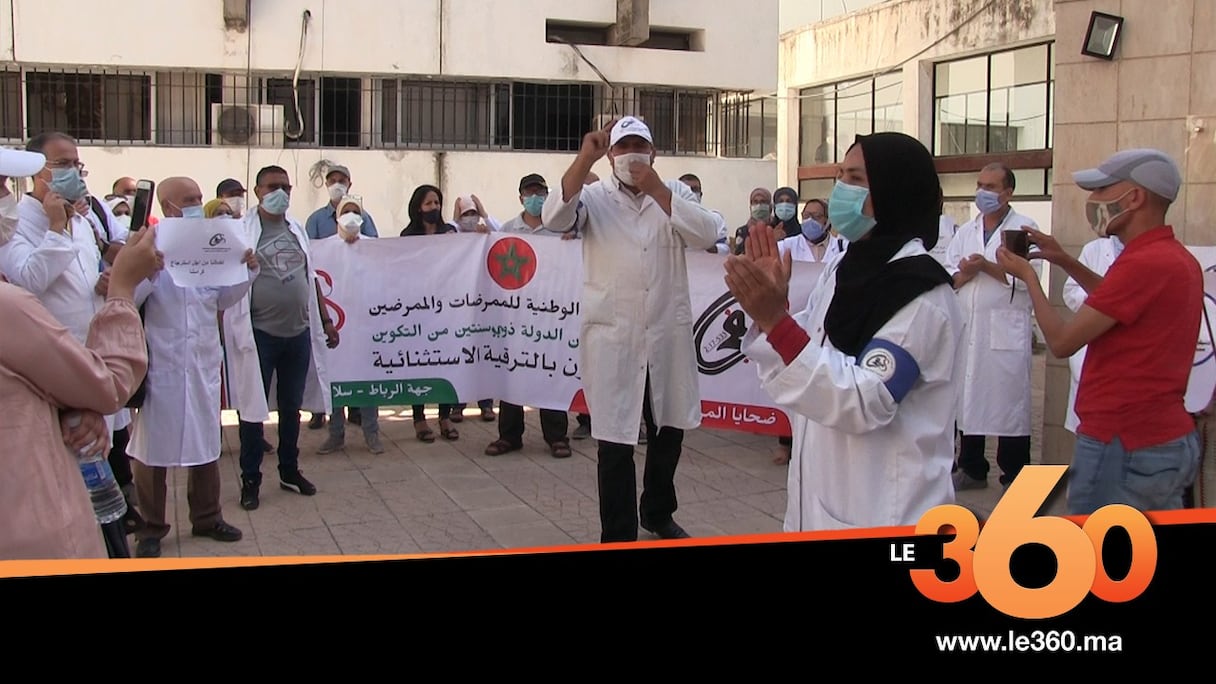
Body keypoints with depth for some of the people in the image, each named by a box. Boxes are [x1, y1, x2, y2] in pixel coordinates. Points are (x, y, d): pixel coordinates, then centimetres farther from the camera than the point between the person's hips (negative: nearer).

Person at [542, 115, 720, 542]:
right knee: (616, 442, -1)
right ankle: (618, 537, 11)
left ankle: (658, 512, 40)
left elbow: (707, 234, -9)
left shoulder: (675, 194, 7)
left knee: (669, 431, 17)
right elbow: (554, 216, -18)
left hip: (668, 335, 3)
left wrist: (658, 191, -16)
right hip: (612, 338, -3)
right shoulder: (594, 197, 2)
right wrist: (584, 159, -26)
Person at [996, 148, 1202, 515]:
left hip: (1124, 446, -10)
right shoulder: (1178, 258, 9)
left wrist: (1028, 275, -2)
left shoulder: (1144, 263, -22)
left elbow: (1062, 341, -17)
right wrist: (1066, 262, 19)